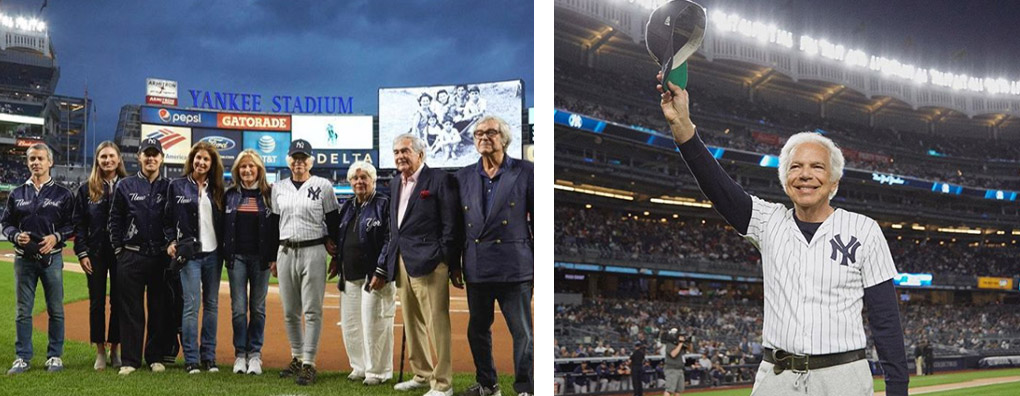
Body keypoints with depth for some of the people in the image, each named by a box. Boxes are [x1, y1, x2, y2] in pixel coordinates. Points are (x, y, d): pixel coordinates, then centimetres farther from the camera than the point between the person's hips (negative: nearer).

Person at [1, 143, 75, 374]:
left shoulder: (62, 194, 4)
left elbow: (72, 225, 3)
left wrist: (56, 237, -13)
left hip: (52, 258, -2)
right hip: (24, 258, 2)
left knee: (55, 310, 2)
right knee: (23, 311, 5)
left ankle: (55, 356, 11)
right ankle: (22, 358, 12)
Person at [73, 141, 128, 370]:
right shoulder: (86, 189, 6)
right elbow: (79, 224, 4)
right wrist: (82, 253, -4)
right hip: (95, 253, 1)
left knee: (119, 302, 4)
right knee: (97, 302, 4)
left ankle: (115, 349, 13)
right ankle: (100, 351, 12)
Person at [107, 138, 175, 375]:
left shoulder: (169, 187, 7)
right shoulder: (125, 186, 6)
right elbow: (115, 220, 8)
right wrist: (118, 249, 2)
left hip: (161, 257, 1)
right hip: (131, 256, -1)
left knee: (160, 309, 5)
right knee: (131, 310, 1)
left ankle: (156, 358, 14)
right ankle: (130, 360, 6)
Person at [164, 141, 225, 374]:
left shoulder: (216, 190, 10)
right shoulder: (177, 186, 4)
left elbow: (222, 222, 12)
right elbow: (168, 219, 6)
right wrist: (171, 242, -6)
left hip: (213, 253, 3)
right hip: (189, 253, -3)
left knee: (212, 305, 6)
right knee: (191, 305, -7)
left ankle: (209, 356, 13)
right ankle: (191, 359, -1)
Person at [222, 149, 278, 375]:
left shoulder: (269, 194, 2)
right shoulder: (230, 195, 7)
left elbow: (276, 226, 1)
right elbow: (222, 225, 9)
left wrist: (274, 257, -5)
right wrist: (224, 254, 2)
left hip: (260, 257, -1)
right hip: (236, 257, 1)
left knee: (258, 308, 4)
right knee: (238, 308, 1)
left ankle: (255, 354, 11)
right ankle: (240, 354, 10)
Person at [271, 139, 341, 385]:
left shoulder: (323, 186, 0)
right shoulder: (279, 188, 11)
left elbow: (333, 220, 3)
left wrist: (331, 243, -4)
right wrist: (272, 258, 13)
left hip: (313, 251, -4)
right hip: (285, 252, 4)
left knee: (312, 310, -5)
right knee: (289, 311, 9)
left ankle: (309, 364, -2)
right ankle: (297, 358, 22)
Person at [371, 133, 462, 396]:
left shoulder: (440, 180, -5)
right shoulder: (395, 185, 17)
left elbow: (451, 226, -8)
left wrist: (454, 267, -11)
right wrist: (382, 269, 17)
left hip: (428, 263, -7)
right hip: (401, 264, 8)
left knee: (436, 324, -5)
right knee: (412, 324, 13)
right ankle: (422, 375, 25)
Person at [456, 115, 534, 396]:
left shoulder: (525, 172, 0)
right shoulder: (464, 177, 11)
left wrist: (539, 265, -3)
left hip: (514, 267, -4)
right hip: (476, 268, 4)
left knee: (522, 331, 0)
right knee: (477, 330, 13)